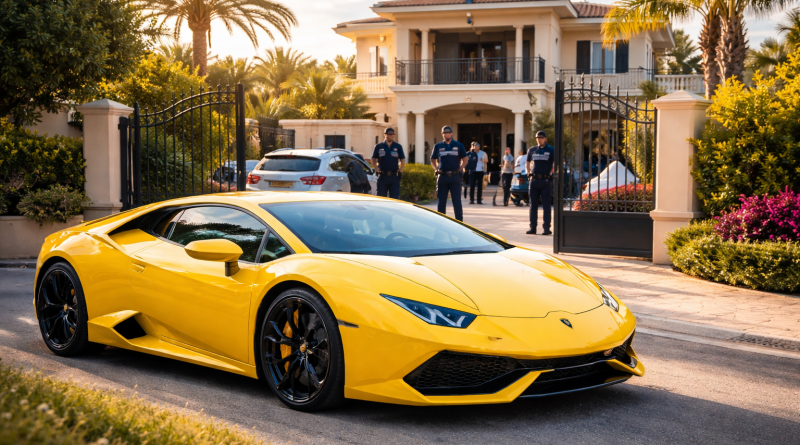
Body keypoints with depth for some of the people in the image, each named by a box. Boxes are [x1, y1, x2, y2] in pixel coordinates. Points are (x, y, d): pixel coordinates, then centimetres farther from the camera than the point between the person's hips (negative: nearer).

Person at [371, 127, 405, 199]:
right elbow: (373, 159, 12)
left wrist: (400, 170, 0)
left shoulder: (398, 147, 8)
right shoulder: (379, 147, 5)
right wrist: (376, 170, -1)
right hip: (382, 176, 0)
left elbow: (403, 160, 12)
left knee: (395, 198, 0)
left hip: (394, 177, 0)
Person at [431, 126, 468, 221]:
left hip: (455, 176, -1)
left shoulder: (458, 145, 6)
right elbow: (433, 160, 16)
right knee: (441, 201, 6)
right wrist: (436, 169, 0)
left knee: (457, 200, 1)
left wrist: (460, 168, -2)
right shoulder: (438, 146, 9)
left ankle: (459, 221, 3)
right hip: (442, 176, 1)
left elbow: (465, 159, 12)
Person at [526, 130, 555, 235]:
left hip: (546, 180, -4)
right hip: (533, 180, 4)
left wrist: (550, 174, -8)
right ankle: (533, 227, 9)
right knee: (533, 205, 5)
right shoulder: (532, 150, 13)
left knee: (546, 205, -3)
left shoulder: (551, 150, 1)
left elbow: (556, 164, -1)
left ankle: (547, 228, -1)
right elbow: (528, 162, 26)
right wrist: (529, 173, 14)